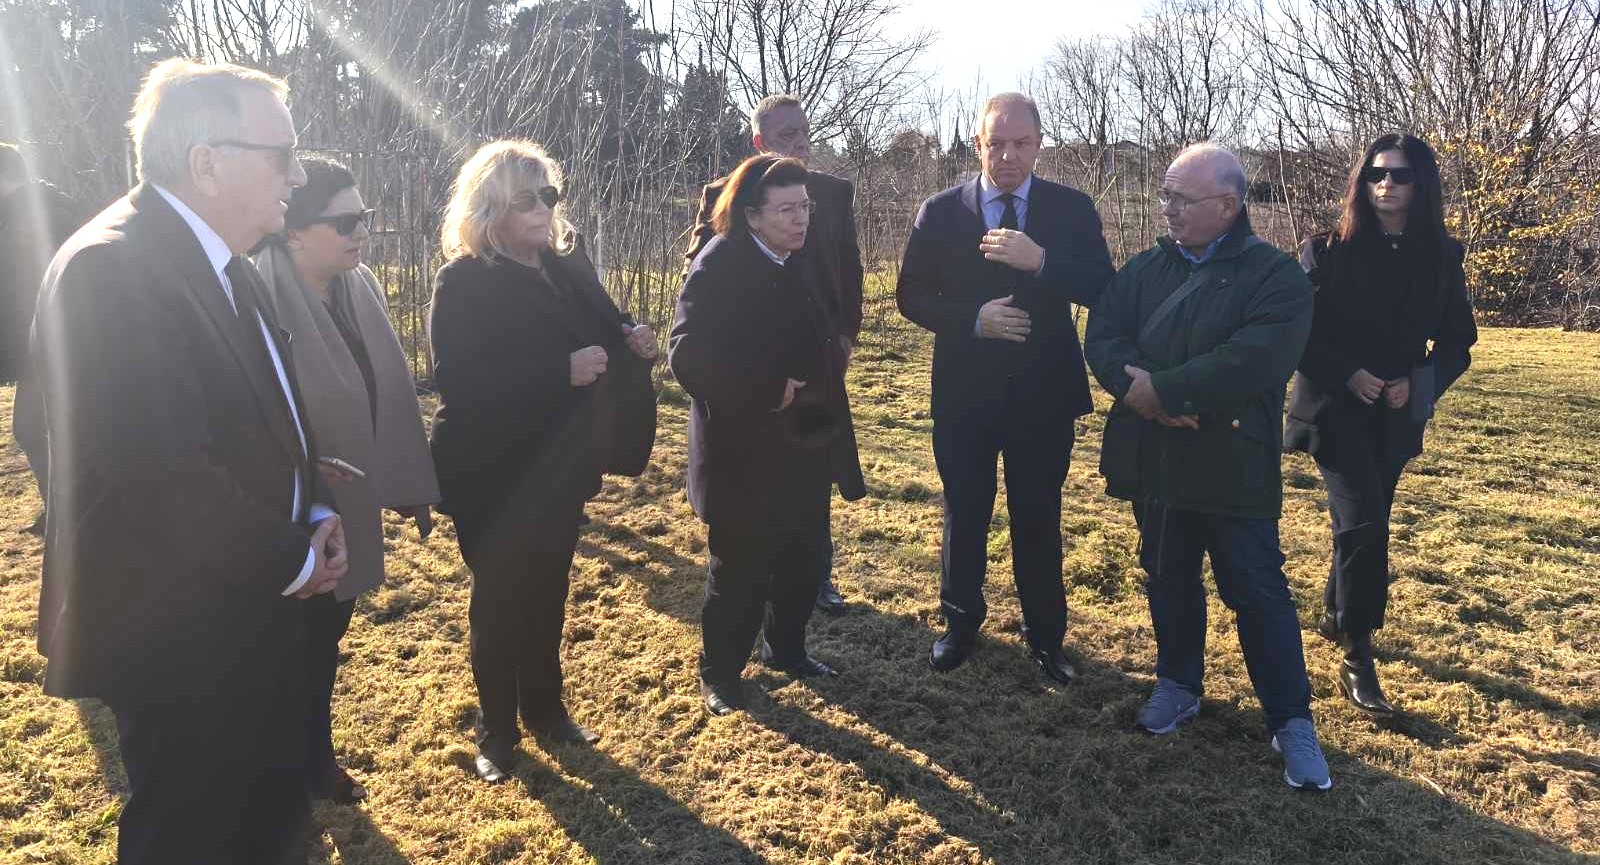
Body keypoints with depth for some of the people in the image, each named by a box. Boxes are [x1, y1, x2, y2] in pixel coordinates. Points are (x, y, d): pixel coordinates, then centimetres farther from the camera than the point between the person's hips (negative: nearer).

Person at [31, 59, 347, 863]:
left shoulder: (227, 267, 8)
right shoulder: (110, 267, -23)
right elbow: (156, 477, -29)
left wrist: (315, 513, -1)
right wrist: (293, 557, -16)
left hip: (251, 615, 9)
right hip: (180, 637, -9)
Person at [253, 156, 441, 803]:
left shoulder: (362, 289, -1)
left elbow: (391, 396, 5)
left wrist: (410, 488, 9)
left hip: (349, 513, 6)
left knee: (326, 639, 21)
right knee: (296, 647, 11)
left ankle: (317, 762, 40)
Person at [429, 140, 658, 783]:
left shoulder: (568, 263, 3)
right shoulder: (464, 282, -15)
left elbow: (604, 334, 12)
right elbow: (459, 381, -24)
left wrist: (632, 343, -12)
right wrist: (563, 372, -31)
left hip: (560, 467, 5)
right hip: (492, 473, -5)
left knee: (548, 592, 17)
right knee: (500, 599, 9)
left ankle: (545, 708, 36)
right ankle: (496, 729, 27)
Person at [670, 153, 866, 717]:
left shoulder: (799, 265, 8)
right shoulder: (718, 268, -17)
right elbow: (688, 357, -24)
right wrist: (769, 392, -24)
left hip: (806, 449, 8)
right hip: (745, 455, -7)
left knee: (804, 561, 17)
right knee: (739, 571, 6)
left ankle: (786, 649, 38)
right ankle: (719, 672, 25)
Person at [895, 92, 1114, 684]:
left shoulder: (1072, 209, -1)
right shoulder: (941, 212, -2)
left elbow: (1103, 289, -9)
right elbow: (911, 295, -1)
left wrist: (1040, 259, -26)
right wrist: (973, 319, -17)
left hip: (1045, 392, 0)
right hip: (964, 394, 0)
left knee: (1039, 518, 11)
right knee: (964, 515, 13)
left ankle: (1045, 634, 27)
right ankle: (960, 623, 32)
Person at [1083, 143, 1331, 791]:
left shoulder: (1275, 275, -8)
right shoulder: (1144, 268, 9)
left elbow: (1256, 361, -22)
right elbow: (1101, 337, -2)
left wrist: (1163, 389, -21)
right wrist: (1133, 386, -21)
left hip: (1232, 465, -5)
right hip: (1155, 462, 5)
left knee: (1259, 591, 1)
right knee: (1169, 579, 17)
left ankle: (1292, 720, 13)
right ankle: (1179, 684, 35)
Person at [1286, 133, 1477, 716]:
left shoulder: (1442, 258, 3)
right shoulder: (1328, 251, -6)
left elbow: (1457, 342, 7)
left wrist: (1418, 383, -11)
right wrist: (1347, 375, -17)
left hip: (1396, 417, 4)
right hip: (1335, 409, -4)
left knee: (1365, 524, 15)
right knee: (1364, 523, -17)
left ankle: (1336, 615, 40)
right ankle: (1357, 661, -8)